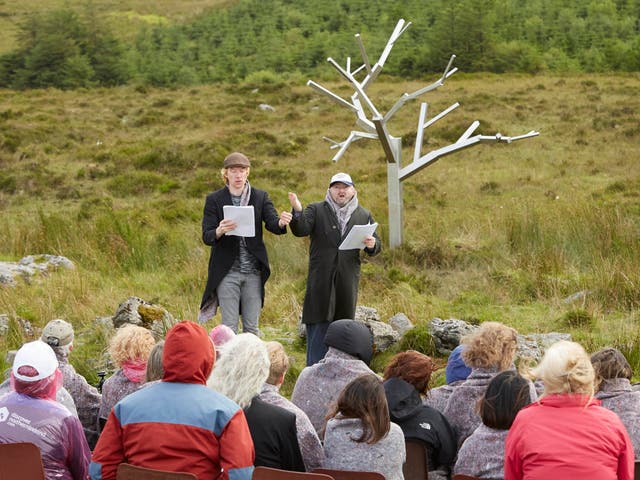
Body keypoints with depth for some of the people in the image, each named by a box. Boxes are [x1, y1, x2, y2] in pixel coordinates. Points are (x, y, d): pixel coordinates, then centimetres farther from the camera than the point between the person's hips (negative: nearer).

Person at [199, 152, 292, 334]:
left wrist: (281, 223, -32)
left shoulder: (260, 197, 5)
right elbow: (206, 237, -6)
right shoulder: (214, 200, 0)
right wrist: (220, 231, -30)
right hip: (227, 271, -2)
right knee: (229, 328, -1)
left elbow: (272, 224, -7)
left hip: (253, 271, 2)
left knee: (252, 327, 7)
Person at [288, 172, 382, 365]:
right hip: (321, 279, -3)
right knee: (318, 327, -4)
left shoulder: (364, 216, 13)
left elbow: (376, 246, 14)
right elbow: (301, 230, -10)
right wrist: (297, 212, -30)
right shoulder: (316, 210, 6)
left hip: (348, 282, 3)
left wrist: (372, 245, -11)